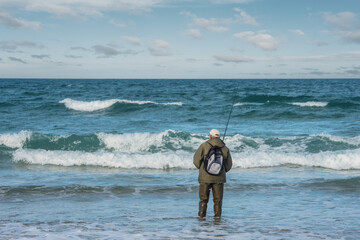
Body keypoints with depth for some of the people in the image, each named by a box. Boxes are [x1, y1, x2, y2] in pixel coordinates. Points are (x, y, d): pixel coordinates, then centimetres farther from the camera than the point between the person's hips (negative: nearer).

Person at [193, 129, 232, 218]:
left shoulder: (204, 146, -6)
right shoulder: (225, 148, 3)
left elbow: (196, 160, -5)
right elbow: (229, 165, 9)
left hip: (205, 177, -1)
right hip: (219, 178, 2)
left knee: (203, 199, 9)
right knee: (218, 199, 10)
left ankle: (202, 216, 8)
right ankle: (217, 216, 7)